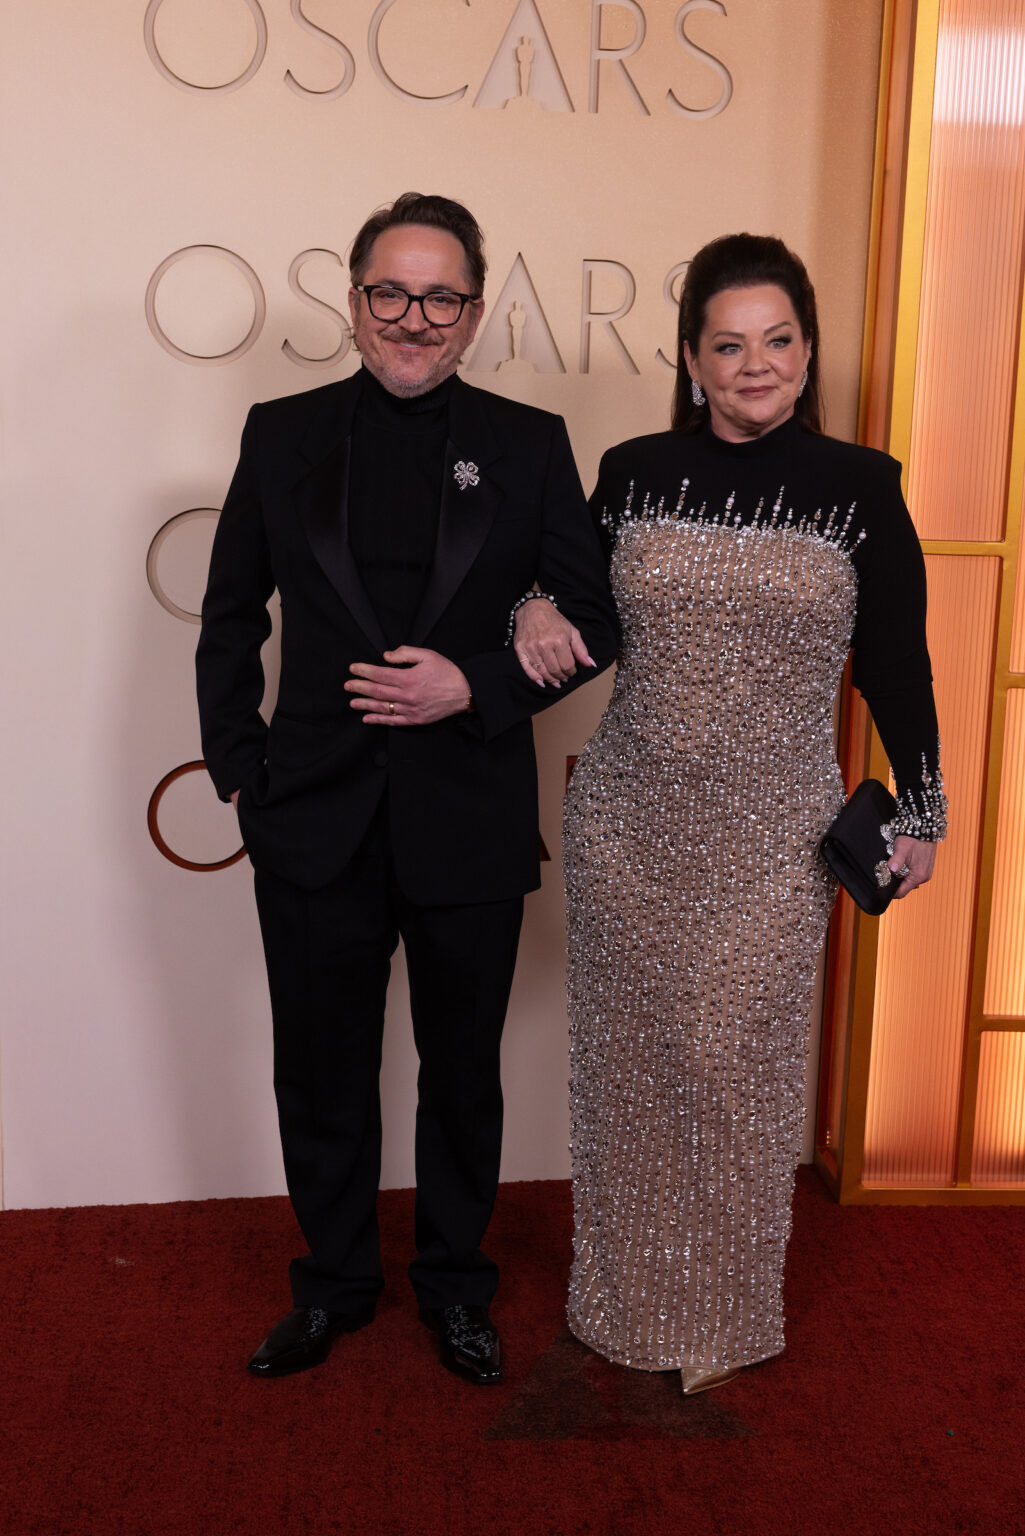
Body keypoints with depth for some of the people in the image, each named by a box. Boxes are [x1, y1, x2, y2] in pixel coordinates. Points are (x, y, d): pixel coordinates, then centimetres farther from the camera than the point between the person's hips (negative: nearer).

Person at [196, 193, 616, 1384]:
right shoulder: (282, 434, 2)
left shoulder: (527, 445, 0)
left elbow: (594, 621, 0)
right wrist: (238, 764, -1)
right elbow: (231, 616, 7)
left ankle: (455, 1283, 38)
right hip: (316, 821, 1)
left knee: (463, 1072, 16)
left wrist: (475, 684, -14)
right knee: (320, 1073, 15)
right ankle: (333, 1284, 38)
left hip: (469, 824, -1)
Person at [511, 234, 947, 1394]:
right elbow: (588, 620, 15)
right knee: (628, 1057, 11)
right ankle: (628, 1296, 32)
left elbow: (896, 663, 5)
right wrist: (538, 615, -7)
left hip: (770, 834, -2)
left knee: (732, 1062, 3)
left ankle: (723, 1315, 27)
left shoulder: (859, 487, -2)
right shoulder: (632, 474, 2)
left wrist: (922, 810, 10)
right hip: (626, 818, 2)